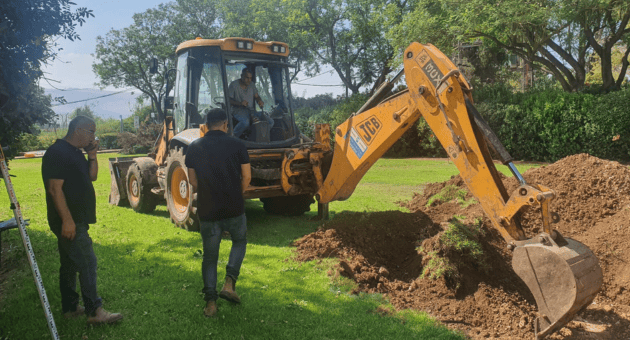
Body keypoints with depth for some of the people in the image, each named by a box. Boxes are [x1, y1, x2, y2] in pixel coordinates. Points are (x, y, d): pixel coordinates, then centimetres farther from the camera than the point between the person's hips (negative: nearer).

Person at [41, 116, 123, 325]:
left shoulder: (76, 153, 15)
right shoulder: (57, 153, -16)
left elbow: (92, 177, 19)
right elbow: (55, 188, -21)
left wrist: (92, 156, 4)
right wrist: (67, 220, -24)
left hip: (76, 220, 10)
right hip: (68, 221, -10)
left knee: (70, 264, 15)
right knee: (87, 263, -9)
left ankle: (70, 308, 24)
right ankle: (94, 311, -4)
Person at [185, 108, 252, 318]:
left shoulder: (194, 148, 3)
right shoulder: (236, 145, -4)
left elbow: (193, 181, 8)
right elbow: (246, 177, -1)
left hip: (207, 211, 2)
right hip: (234, 208, -1)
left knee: (209, 255, 14)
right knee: (239, 241, 24)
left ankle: (210, 303, 12)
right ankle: (229, 283, 7)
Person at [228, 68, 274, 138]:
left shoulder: (251, 84, 13)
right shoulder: (234, 85, -4)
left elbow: (256, 96, 18)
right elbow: (228, 100, -5)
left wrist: (260, 101, -8)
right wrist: (240, 103, -23)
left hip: (252, 110, 6)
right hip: (239, 111, -6)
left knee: (270, 121, -14)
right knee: (245, 122, -41)